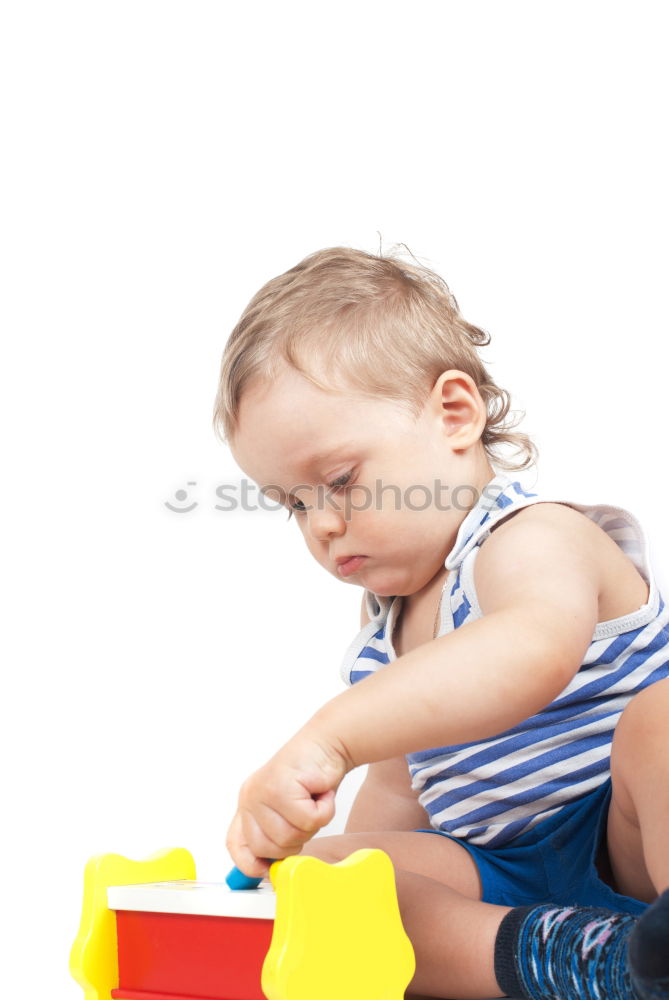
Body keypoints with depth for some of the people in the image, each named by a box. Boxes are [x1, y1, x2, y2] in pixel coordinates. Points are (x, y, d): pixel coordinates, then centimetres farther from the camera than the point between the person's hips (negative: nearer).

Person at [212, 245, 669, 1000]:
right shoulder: (382, 636, 15)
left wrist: (326, 737, -47)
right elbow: (397, 792, 24)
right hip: (508, 875, 8)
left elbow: (535, 650, -40)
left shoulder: (533, 539, -14)